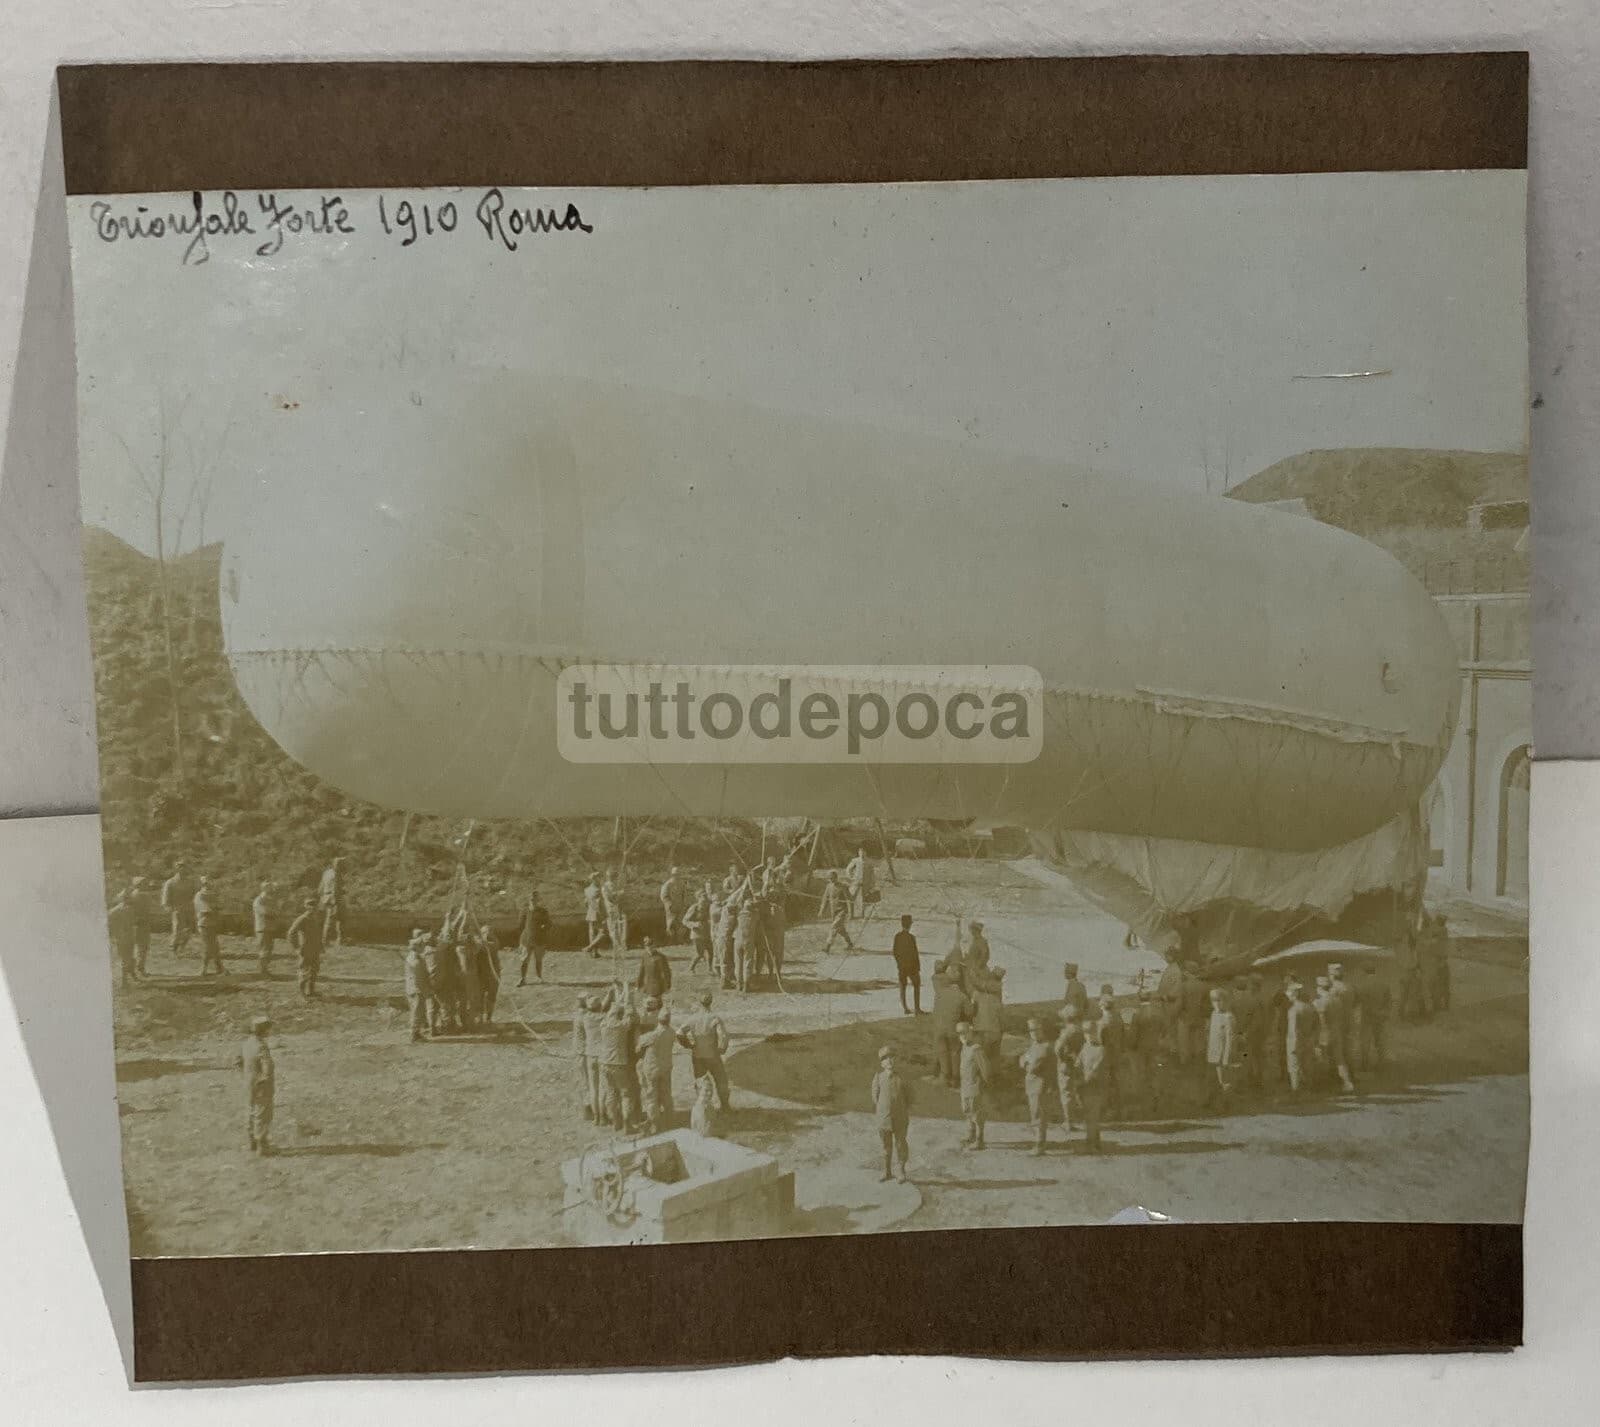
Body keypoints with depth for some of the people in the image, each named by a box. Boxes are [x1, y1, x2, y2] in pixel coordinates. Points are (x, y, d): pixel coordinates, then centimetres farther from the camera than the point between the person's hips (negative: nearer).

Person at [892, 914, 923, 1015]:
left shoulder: (897, 936, -2)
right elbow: (915, 953, -16)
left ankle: (905, 1008, 16)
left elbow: (895, 952, 5)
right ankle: (917, 1008, 5)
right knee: (916, 986, 8)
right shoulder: (911, 937, -19)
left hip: (901, 966, 5)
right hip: (911, 966, -5)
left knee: (902, 987, 13)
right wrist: (918, 967, -7)